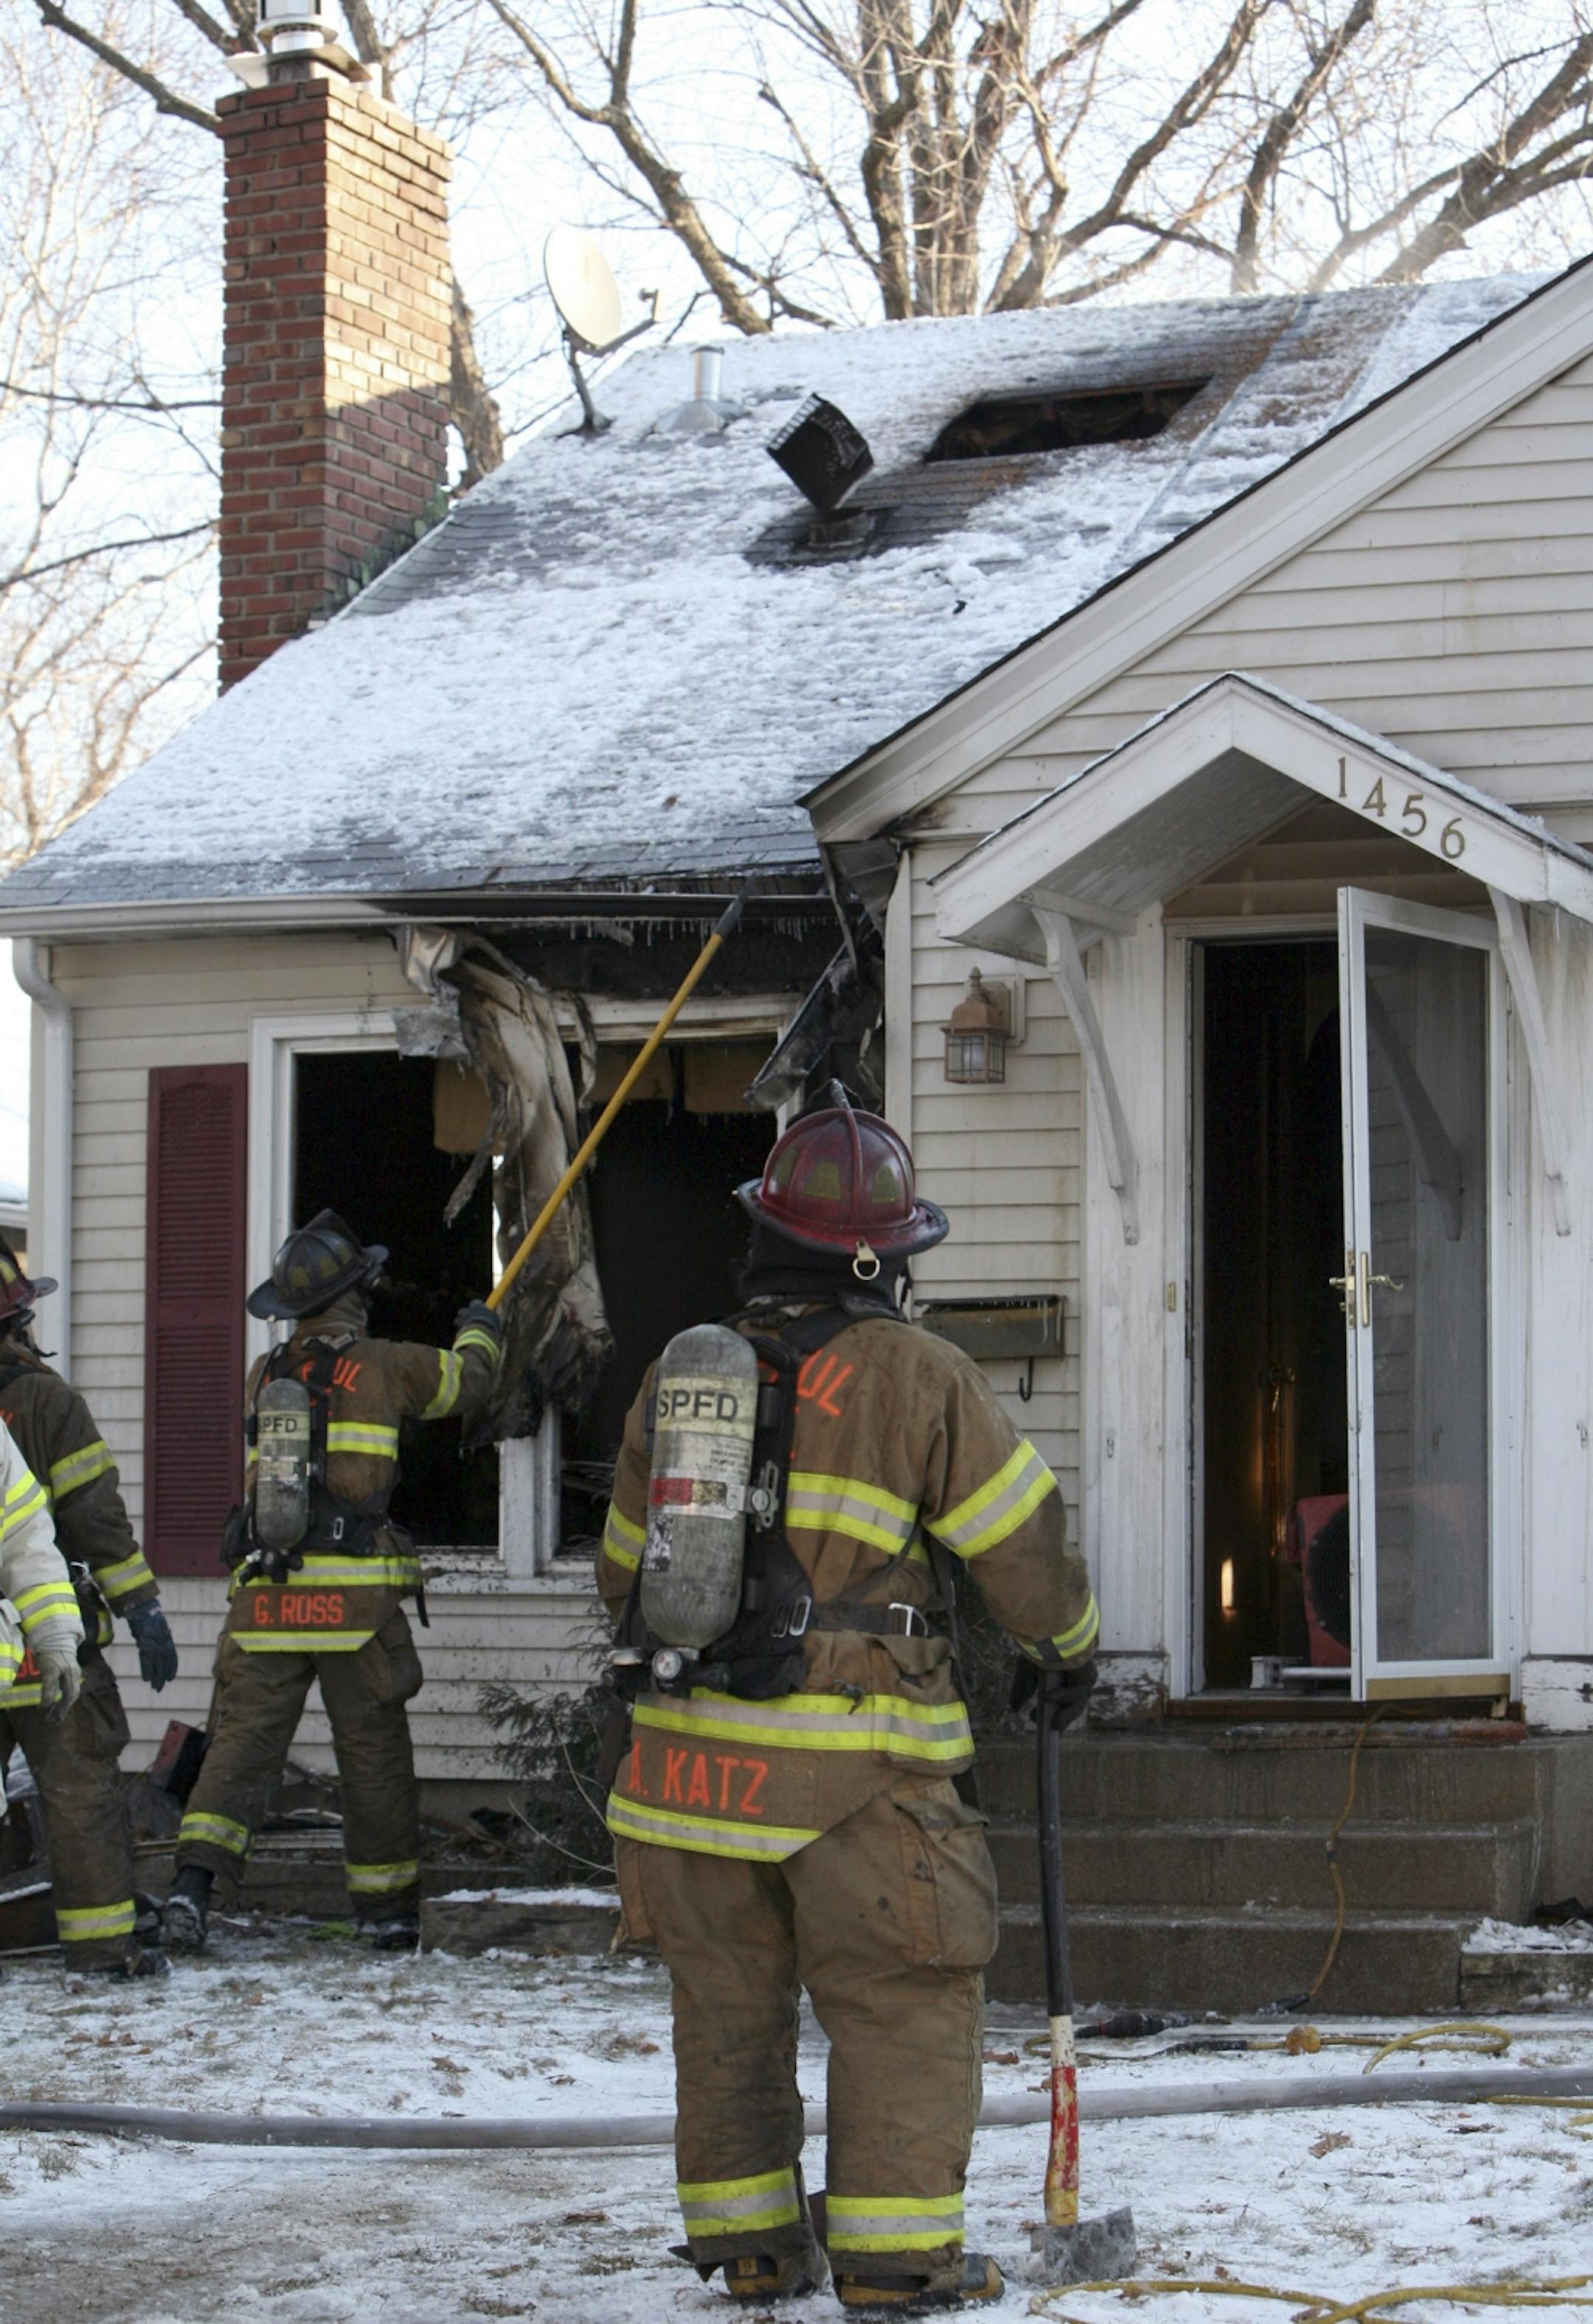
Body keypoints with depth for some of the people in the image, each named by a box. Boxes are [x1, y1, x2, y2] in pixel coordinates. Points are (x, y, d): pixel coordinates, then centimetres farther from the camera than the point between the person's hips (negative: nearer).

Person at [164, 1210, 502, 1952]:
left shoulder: (264, 1376, 14)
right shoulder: (386, 1367, 2)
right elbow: (467, 1380, 17)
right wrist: (479, 1333, 41)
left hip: (265, 1595, 3)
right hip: (355, 1596, -3)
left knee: (243, 1737, 0)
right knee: (374, 1750, 7)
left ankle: (195, 1876, -18)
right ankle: (386, 1904, 16)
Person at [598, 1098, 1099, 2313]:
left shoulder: (679, 1375, 11)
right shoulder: (913, 1373, -5)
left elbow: (624, 1567, 20)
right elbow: (1024, 1540, -1)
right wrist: (1070, 1642, 17)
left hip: (692, 1750, 5)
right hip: (848, 1774, -5)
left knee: (729, 2004, 15)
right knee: (906, 2005, 3)